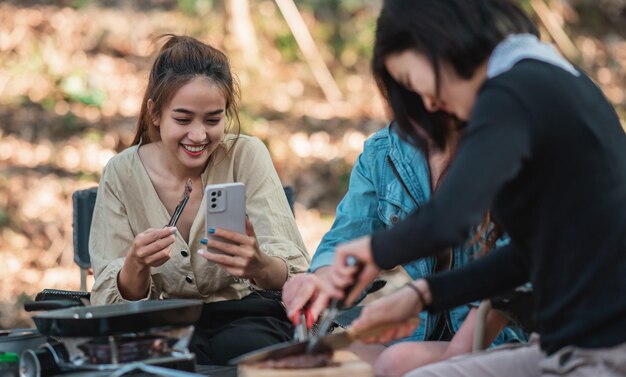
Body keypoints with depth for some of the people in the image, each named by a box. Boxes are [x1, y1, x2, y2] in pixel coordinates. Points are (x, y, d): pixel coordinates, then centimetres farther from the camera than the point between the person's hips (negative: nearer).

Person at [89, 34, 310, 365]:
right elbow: (112, 300, -4)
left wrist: (260, 266, -38)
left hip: (245, 316, 0)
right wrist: (136, 264, -27)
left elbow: (294, 276, -13)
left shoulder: (246, 155, -6)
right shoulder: (122, 174, -4)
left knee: (246, 347, -35)